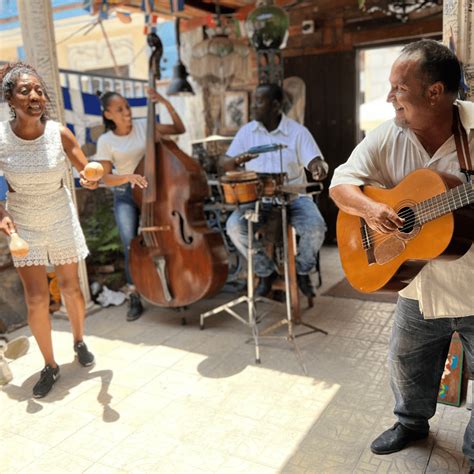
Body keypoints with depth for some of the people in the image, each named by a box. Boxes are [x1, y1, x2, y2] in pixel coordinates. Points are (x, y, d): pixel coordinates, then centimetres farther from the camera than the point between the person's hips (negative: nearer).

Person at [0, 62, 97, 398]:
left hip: (60, 218, 1)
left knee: (71, 287, 11)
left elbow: (87, 171, -8)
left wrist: (92, 179, -31)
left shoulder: (60, 134, -16)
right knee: (36, 298, -2)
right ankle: (50, 365, 18)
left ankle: (80, 341, 39)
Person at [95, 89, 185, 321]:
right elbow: (106, 178, -3)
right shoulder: (106, 141, -1)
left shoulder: (143, 126, 2)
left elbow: (179, 129, 4)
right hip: (125, 195, -1)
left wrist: (165, 102, -6)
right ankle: (134, 294, -1)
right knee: (130, 242, -17)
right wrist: (127, 176, -23)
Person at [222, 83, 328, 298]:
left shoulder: (298, 131, 0)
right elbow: (225, 165, 5)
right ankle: (266, 271, 0)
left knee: (316, 227, -29)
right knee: (234, 226, -26)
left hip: (294, 196, -1)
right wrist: (237, 160, -19)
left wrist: (319, 167, -34)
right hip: (257, 199, 2)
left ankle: (302, 270, 4)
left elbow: (314, 160, -8)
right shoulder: (247, 131, 6)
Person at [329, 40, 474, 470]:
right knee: (407, 367, 22)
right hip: (419, 288, 4)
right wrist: (369, 209, -21)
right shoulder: (387, 138, -4)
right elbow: (341, 181, -1)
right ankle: (412, 423, 51)